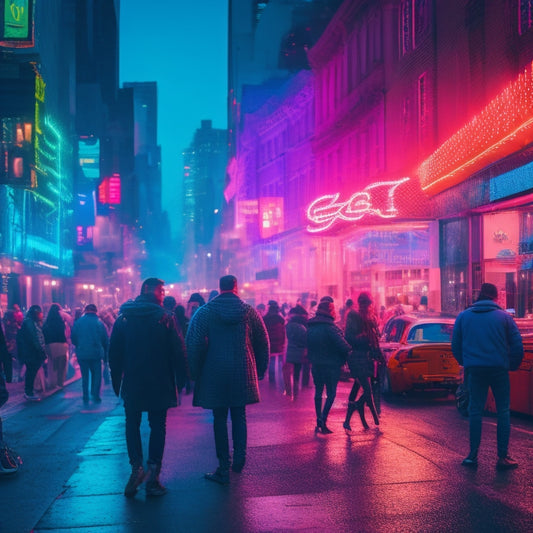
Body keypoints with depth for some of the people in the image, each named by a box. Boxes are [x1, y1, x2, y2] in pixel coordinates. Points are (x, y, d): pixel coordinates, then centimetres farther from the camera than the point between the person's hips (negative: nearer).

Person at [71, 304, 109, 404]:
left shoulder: (78, 322, -1)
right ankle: (95, 396, 4)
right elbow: (106, 340, 0)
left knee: (85, 376, 11)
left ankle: (85, 398, 11)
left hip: (82, 353, 2)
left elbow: (73, 338, 3)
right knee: (96, 375, 11)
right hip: (96, 354, -1)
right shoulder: (99, 323, -4)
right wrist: (105, 354, 12)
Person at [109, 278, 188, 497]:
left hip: (131, 384, 2)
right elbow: (178, 351, -9)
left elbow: (113, 353, 5)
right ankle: (153, 477, 3)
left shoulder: (122, 318, 3)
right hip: (159, 386, -2)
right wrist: (180, 379, 0)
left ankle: (136, 469, 4)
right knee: (157, 427, 6)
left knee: (132, 425, 14)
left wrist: (116, 381, 12)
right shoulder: (165, 318, -7)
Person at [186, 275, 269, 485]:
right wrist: (260, 370, 17)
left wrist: (195, 373, 3)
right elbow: (263, 343, 8)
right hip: (243, 373, 2)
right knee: (239, 415, 15)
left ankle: (224, 468, 3)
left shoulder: (204, 312, -2)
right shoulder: (249, 311, 3)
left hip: (215, 373, -2)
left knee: (219, 418, 3)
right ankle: (239, 458, 12)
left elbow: (193, 344, -5)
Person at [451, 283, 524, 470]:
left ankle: (473, 455, 8)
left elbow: (455, 346, 9)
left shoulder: (463, 316, 6)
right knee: (503, 411, 5)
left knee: (475, 410, 9)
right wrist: (513, 365, 13)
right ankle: (503, 457, 2)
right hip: (499, 369, -2)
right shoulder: (504, 317, 1)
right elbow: (517, 346, 0)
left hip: (475, 370, 2)